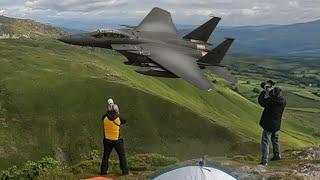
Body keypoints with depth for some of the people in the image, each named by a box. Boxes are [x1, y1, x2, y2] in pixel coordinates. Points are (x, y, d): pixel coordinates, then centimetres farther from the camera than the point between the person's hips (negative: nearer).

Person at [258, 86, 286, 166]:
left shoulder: (271, 100, -23)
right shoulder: (283, 101, -4)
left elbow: (260, 100, -13)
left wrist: (264, 92, -1)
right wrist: (271, 91, 10)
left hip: (269, 125, -7)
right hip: (277, 125, 7)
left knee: (265, 142, -4)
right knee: (275, 140, 26)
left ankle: (264, 160, -8)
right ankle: (277, 155, 42)